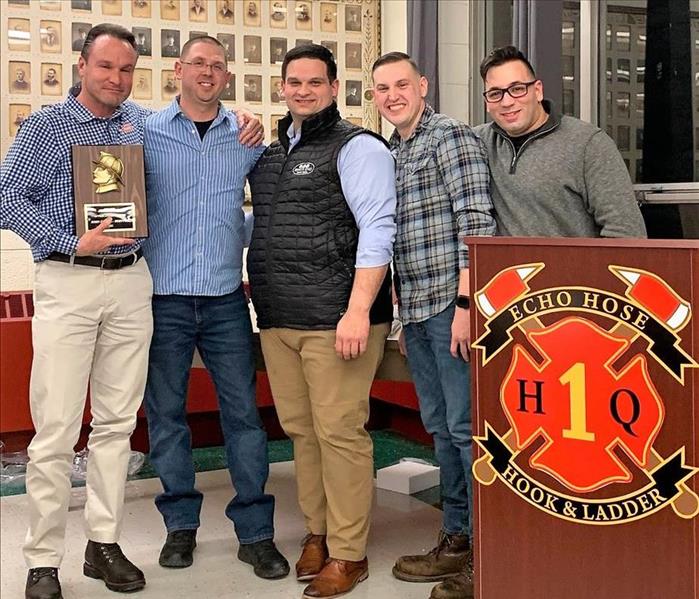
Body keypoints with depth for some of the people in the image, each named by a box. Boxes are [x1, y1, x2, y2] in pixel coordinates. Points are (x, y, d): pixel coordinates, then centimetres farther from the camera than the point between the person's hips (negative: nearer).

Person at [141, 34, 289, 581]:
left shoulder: (246, 136, 8)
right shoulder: (146, 132, 2)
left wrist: (243, 236, 6)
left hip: (226, 299, 1)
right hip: (164, 298, -1)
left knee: (243, 411, 2)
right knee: (166, 413, 7)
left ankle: (256, 531, 11)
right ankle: (181, 524, 21)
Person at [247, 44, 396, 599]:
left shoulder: (356, 147, -4)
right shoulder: (272, 153, 18)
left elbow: (376, 231, -13)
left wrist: (358, 310, -20)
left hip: (335, 319, -7)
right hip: (278, 320, 7)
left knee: (339, 433, -4)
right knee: (301, 429, 12)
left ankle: (348, 552, 6)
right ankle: (318, 532, 25)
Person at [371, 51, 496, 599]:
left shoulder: (452, 137, -6)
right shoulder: (388, 153, 17)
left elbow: (476, 224, -14)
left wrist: (465, 303, -20)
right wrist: (401, 314, 17)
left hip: (452, 305, -8)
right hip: (415, 311, 8)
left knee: (466, 426, -4)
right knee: (441, 427, 13)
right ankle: (456, 540, 24)